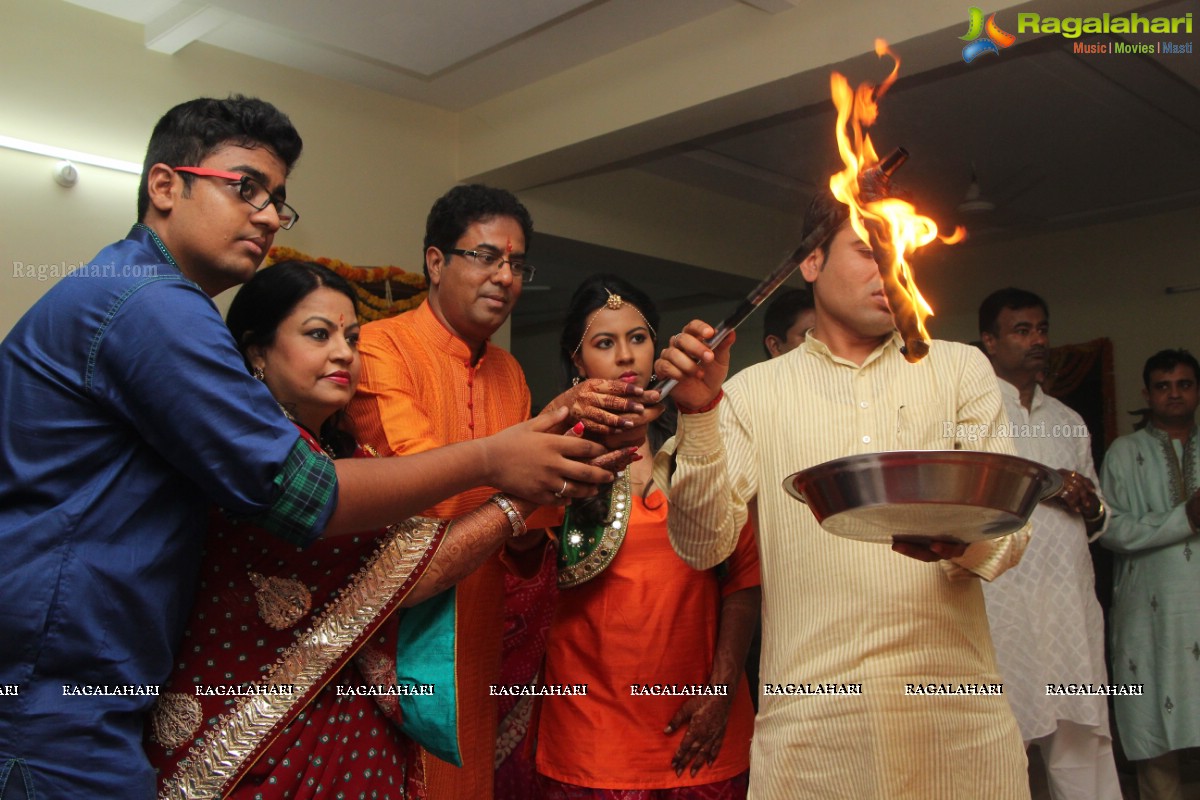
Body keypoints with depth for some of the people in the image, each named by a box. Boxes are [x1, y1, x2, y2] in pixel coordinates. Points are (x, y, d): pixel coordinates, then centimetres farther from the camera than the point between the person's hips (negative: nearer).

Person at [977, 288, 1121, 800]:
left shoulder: (1069, 422, 22)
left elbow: (1099, 520, 26)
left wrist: (1090, 508, 2)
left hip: (1071, 601, 5)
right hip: (999, 599, -5)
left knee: (1082, 738, 3)